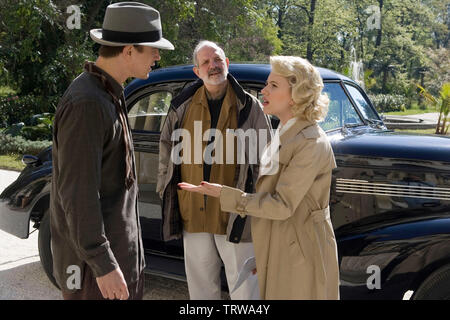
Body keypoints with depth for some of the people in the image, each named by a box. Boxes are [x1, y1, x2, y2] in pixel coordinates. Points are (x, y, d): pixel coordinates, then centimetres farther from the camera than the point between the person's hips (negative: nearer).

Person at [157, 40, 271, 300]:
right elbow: (167, 150, 16)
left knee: (244, 284, 5)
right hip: (192, 212, 3)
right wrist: (166, 189, 12)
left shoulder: (249, 106, -1)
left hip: (234, 213, -3)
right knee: (200, 281, 17)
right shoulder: (183, 107, 5)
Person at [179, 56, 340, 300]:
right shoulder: (283, 134, 9)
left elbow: (282, 205, -23)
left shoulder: (311, 144, -21)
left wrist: (224, 195, -22)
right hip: (278, 249, 8)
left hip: (301, 256, -8)